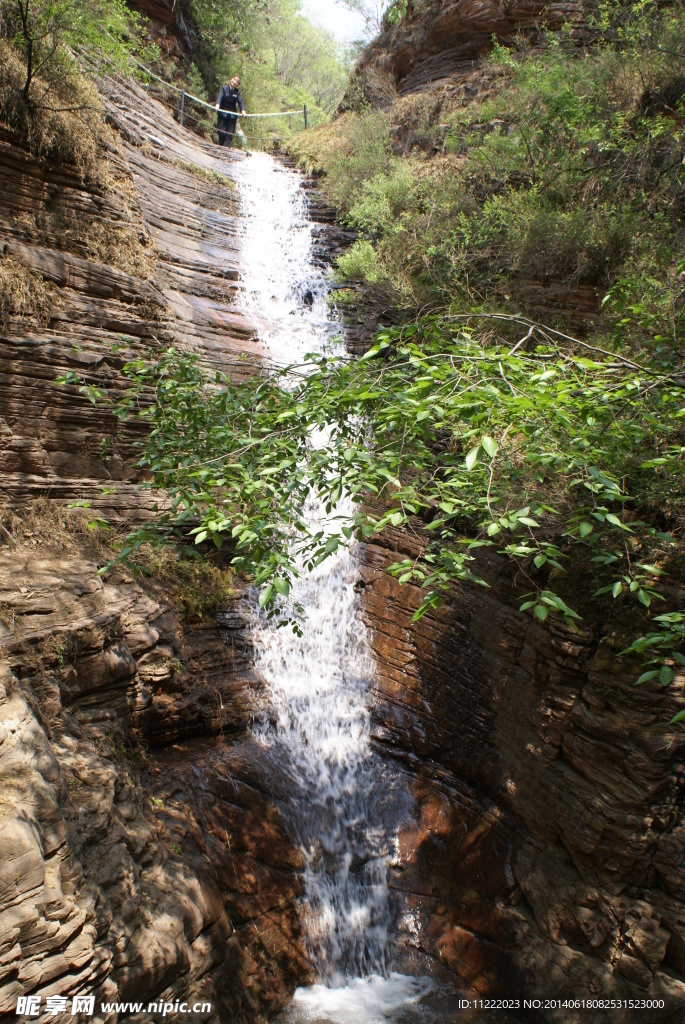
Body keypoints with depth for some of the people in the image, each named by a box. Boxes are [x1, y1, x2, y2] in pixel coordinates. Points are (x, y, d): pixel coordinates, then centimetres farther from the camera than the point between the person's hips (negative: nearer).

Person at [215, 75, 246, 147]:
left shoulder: (237, 91, 6)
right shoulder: (224, 88, -1)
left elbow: (240, 101, -5)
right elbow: (220, 96, -15)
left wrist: (242, 110, -25)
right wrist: (217, 104, -35)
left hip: (232, 115, 2)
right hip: (222, 114, -2)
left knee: (230, 133, -4)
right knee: (222, 132, -4)